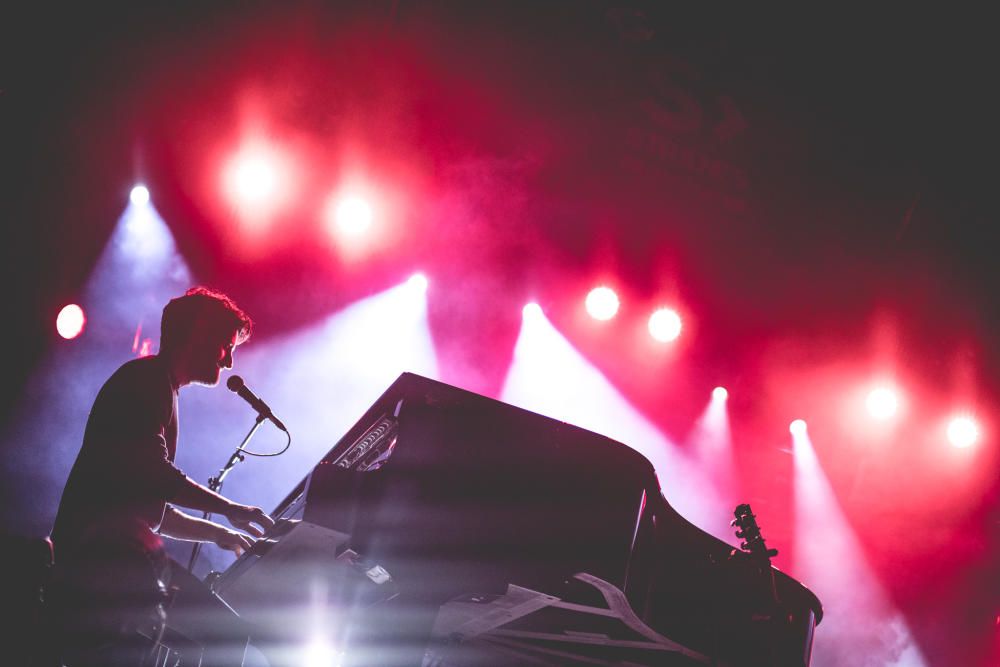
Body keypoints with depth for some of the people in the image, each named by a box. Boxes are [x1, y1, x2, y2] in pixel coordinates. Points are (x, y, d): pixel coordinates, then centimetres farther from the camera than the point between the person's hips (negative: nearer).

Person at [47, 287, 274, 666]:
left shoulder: (160, 391, 29)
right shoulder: (149, 380, -1)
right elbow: (152, 473, -17)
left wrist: (219, 534, 24)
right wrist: (230, 509, -13)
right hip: (104, 562, -10)